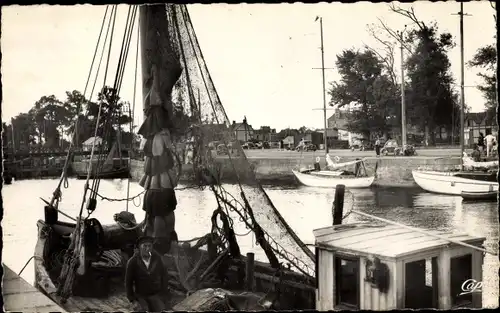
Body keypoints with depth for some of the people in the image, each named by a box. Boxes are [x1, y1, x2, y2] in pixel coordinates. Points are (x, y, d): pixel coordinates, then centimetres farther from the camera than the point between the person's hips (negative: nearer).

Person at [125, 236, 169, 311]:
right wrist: (133, 300, -1)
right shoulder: (132, 262, -7)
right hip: (140, 296, -1)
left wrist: (163, 293, 7)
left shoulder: (157, 258, -4)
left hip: (156, 295, 1)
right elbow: (128, 282, 2)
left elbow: (164, 276, 8)